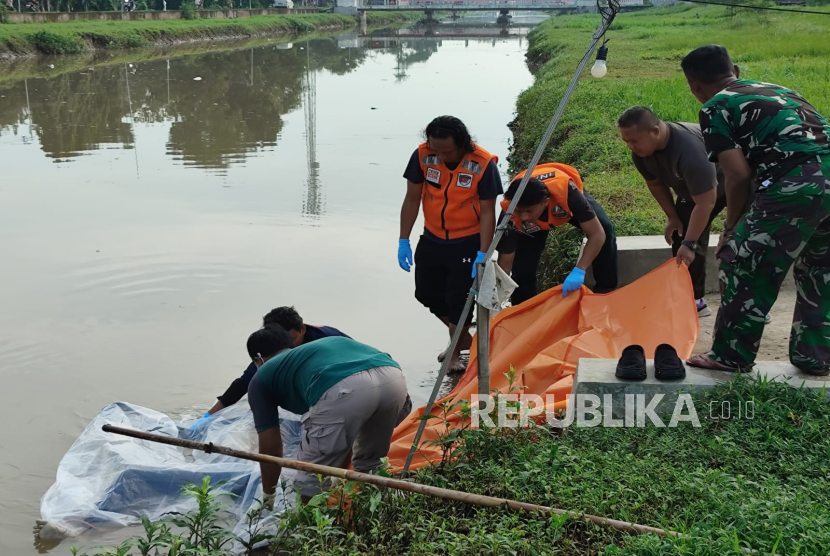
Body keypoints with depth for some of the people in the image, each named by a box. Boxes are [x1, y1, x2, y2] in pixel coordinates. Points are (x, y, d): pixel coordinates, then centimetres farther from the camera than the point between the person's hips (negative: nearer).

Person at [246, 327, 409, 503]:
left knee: (312, 480, 17)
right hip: (394, 378, 7)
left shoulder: (261, 378, 29)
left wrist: (267, 498, 44)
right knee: (371, 467, 31)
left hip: (344, 389, -6)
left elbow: (271, 449, 29)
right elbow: (343, 436, 49)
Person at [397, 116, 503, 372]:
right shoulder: (422, 156, -13)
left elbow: (487, 212, -16)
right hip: (432, 240, 5)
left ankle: (455, 354, 23)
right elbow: (412, 199, -3)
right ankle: (464, 337, 36)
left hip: (467, 243, -5)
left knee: (459, 300, 0)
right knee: (427, 294, 15)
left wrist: (482, 254, -19)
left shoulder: (483, 164, -22)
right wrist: (403, 241, -5)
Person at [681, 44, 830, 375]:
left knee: (743, 266, 8)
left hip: (795, 185, -7)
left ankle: (731, 356, 18)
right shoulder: (777, 90, 28)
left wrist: (731, 228, 11)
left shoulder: (715, 107, 6)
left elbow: (739, 176, -3)